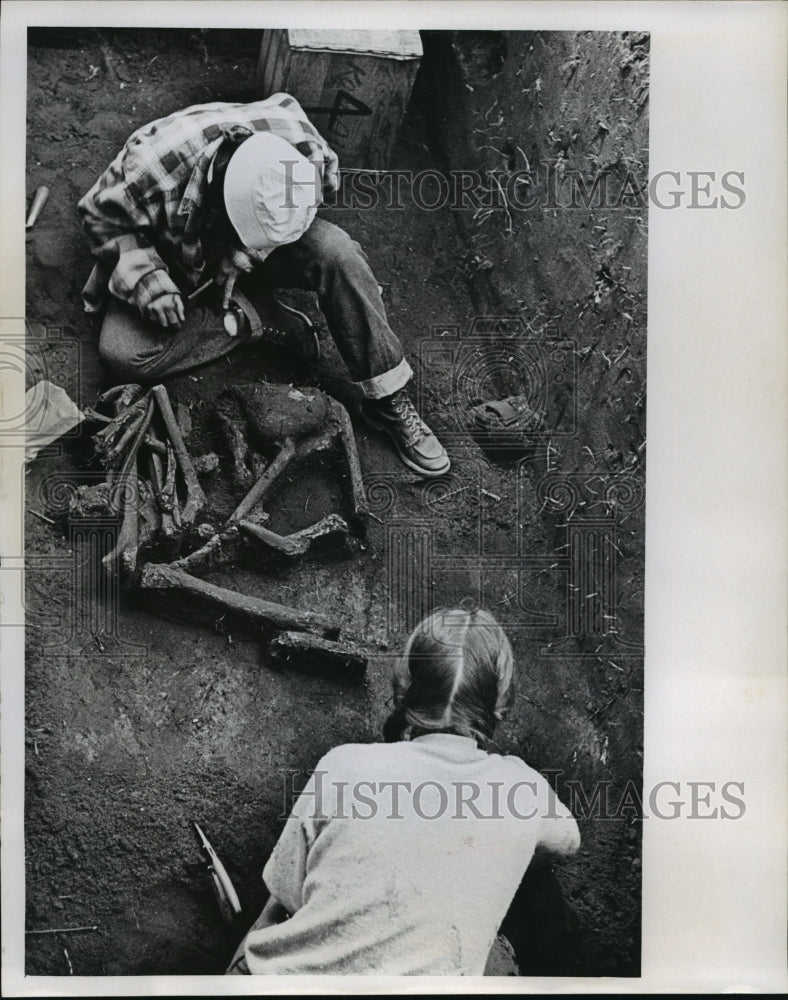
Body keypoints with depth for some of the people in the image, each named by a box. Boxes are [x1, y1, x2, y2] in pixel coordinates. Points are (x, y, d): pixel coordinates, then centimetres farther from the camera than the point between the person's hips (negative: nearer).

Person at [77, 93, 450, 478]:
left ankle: (388, 401, -20)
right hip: (173, 262, -1)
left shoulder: (298, 144, -30)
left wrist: (241, 257, -20)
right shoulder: (148, 168, -36)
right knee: (121, 355, -27)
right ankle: (262, 320, -12)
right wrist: (143, 276, -34)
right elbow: (101, 217, -15)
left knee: (335, 252, -31)